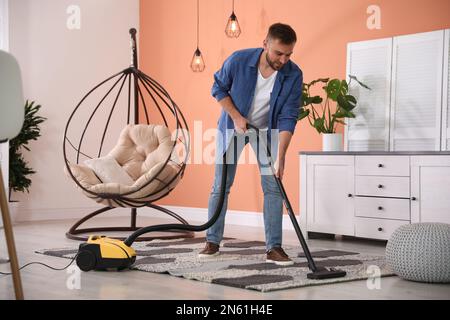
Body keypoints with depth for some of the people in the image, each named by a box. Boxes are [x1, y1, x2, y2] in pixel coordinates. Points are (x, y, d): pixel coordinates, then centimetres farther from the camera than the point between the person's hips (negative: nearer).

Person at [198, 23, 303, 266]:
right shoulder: (238, 60, -27)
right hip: (232, 126, -1)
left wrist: (281, 157, -31)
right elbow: (218, 88, -9)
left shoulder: (293, 75, -24)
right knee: (221, 186, 2)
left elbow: (288, 118, -24)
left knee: (273, 187, -6)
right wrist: (236, 117, -19)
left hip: (267, 129, 1)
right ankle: (212, 242, 15)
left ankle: (273, 248, 0)